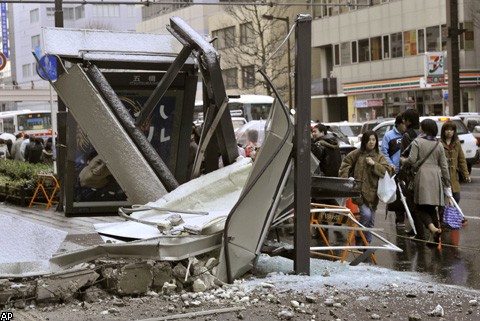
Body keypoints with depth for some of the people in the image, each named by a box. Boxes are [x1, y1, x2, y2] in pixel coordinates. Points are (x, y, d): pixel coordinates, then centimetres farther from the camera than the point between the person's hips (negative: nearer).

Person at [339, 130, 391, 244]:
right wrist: (345, 179, 0)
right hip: (358, 191, -3)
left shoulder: (380, 156, 5)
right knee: (366, 214, -21)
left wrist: (374, 164, -15)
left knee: (371, 221, 10)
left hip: (372, 192, 3)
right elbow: (345, 164, 9)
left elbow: (387, 170, -5)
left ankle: (367, 242, 25)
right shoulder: (357, 154, 1)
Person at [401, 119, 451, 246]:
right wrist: (447, 184, 18)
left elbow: (412, 160, -11)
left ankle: (433, 229, -24)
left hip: (423, 176, -5)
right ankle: (434, 237, 12)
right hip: (436, 177, 5)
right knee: (432, 208, 13)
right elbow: (444, 166, 12)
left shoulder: (417, 142, -1)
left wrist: (404, 160, 11)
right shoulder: (439, 145, 13)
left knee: (420, 208, -1)